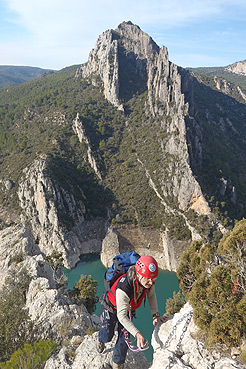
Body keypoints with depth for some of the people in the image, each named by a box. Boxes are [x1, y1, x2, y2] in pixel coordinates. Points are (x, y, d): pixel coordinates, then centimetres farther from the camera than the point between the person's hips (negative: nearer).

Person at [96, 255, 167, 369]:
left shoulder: (148, 281, -29)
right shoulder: (124, 288, -47)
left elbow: (151, 295, -5)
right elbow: (121, 316, -40)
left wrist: (155, 314, -13)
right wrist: (137, 334, -46)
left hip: (129, 309, 4)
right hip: (112, 308, -4)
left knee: (124, 339, 9)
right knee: (107, 337, 15)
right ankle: (101, 339, 52)